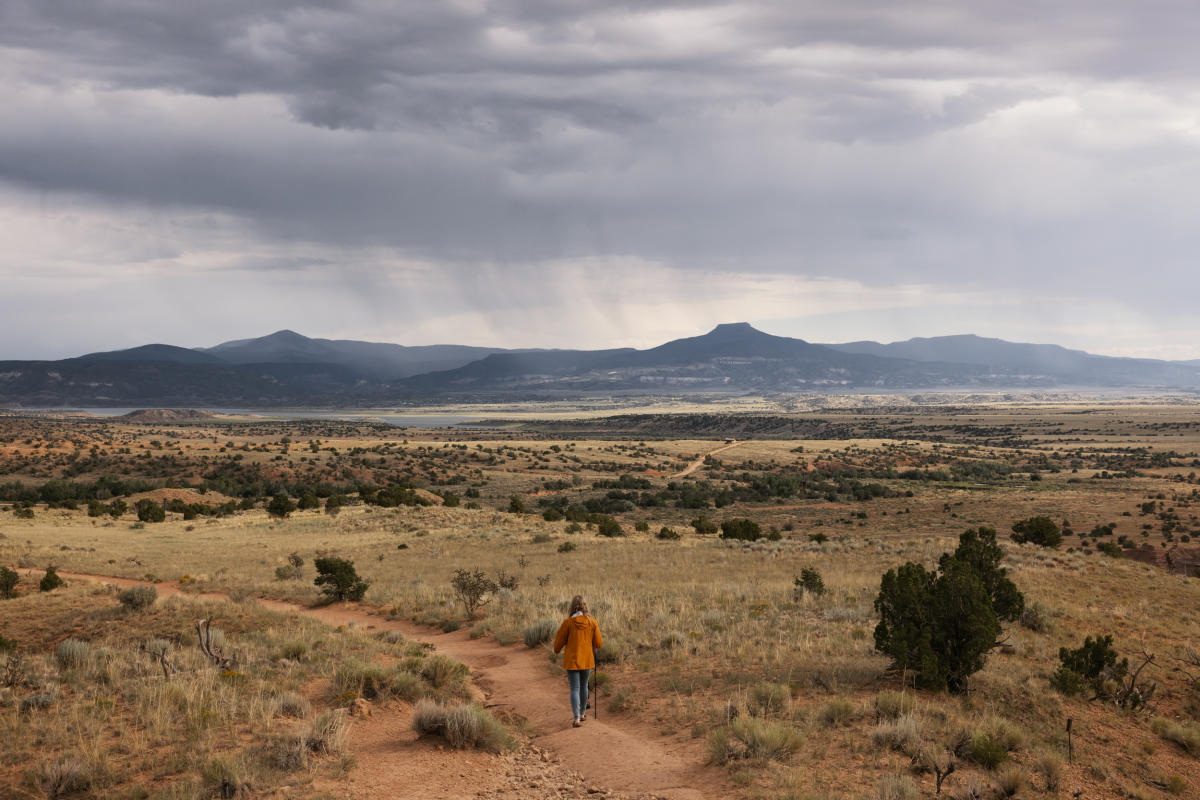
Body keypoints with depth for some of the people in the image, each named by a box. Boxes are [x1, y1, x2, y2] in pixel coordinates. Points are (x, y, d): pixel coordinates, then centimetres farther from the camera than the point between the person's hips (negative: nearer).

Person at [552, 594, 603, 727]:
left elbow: (559, 641, -3)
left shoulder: (568, 622, -13)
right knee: (584, 686, 20)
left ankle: (577, 718, -10)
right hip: (587, 660, 3)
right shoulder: (592, 622, -6)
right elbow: (599, 643, -2)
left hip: (572, 660, -3)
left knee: (575, 689, 1)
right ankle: (582, 713, 34)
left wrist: (556, 650, 19)